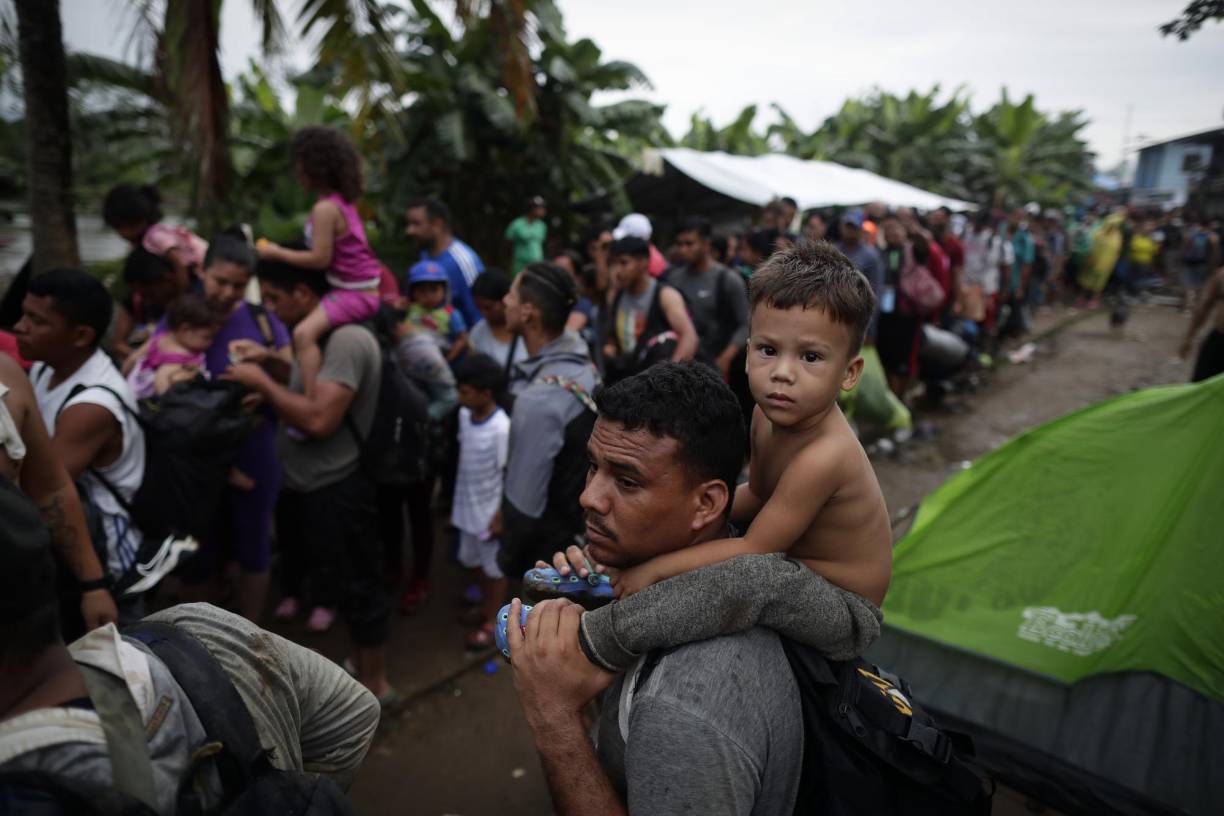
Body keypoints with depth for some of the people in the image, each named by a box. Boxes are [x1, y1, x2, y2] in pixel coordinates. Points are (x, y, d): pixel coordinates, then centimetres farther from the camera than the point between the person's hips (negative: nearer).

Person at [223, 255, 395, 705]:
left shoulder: (348, 339, -21)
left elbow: (320, 419, -27)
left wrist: (263, 382, -17)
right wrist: (266, 394, 2)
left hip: (335, 491, -10)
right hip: (307, 486, 10)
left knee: (356, 587, 5)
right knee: (348, 584, 22)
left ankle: (376, 686, 23)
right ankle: (362, 667, 41)